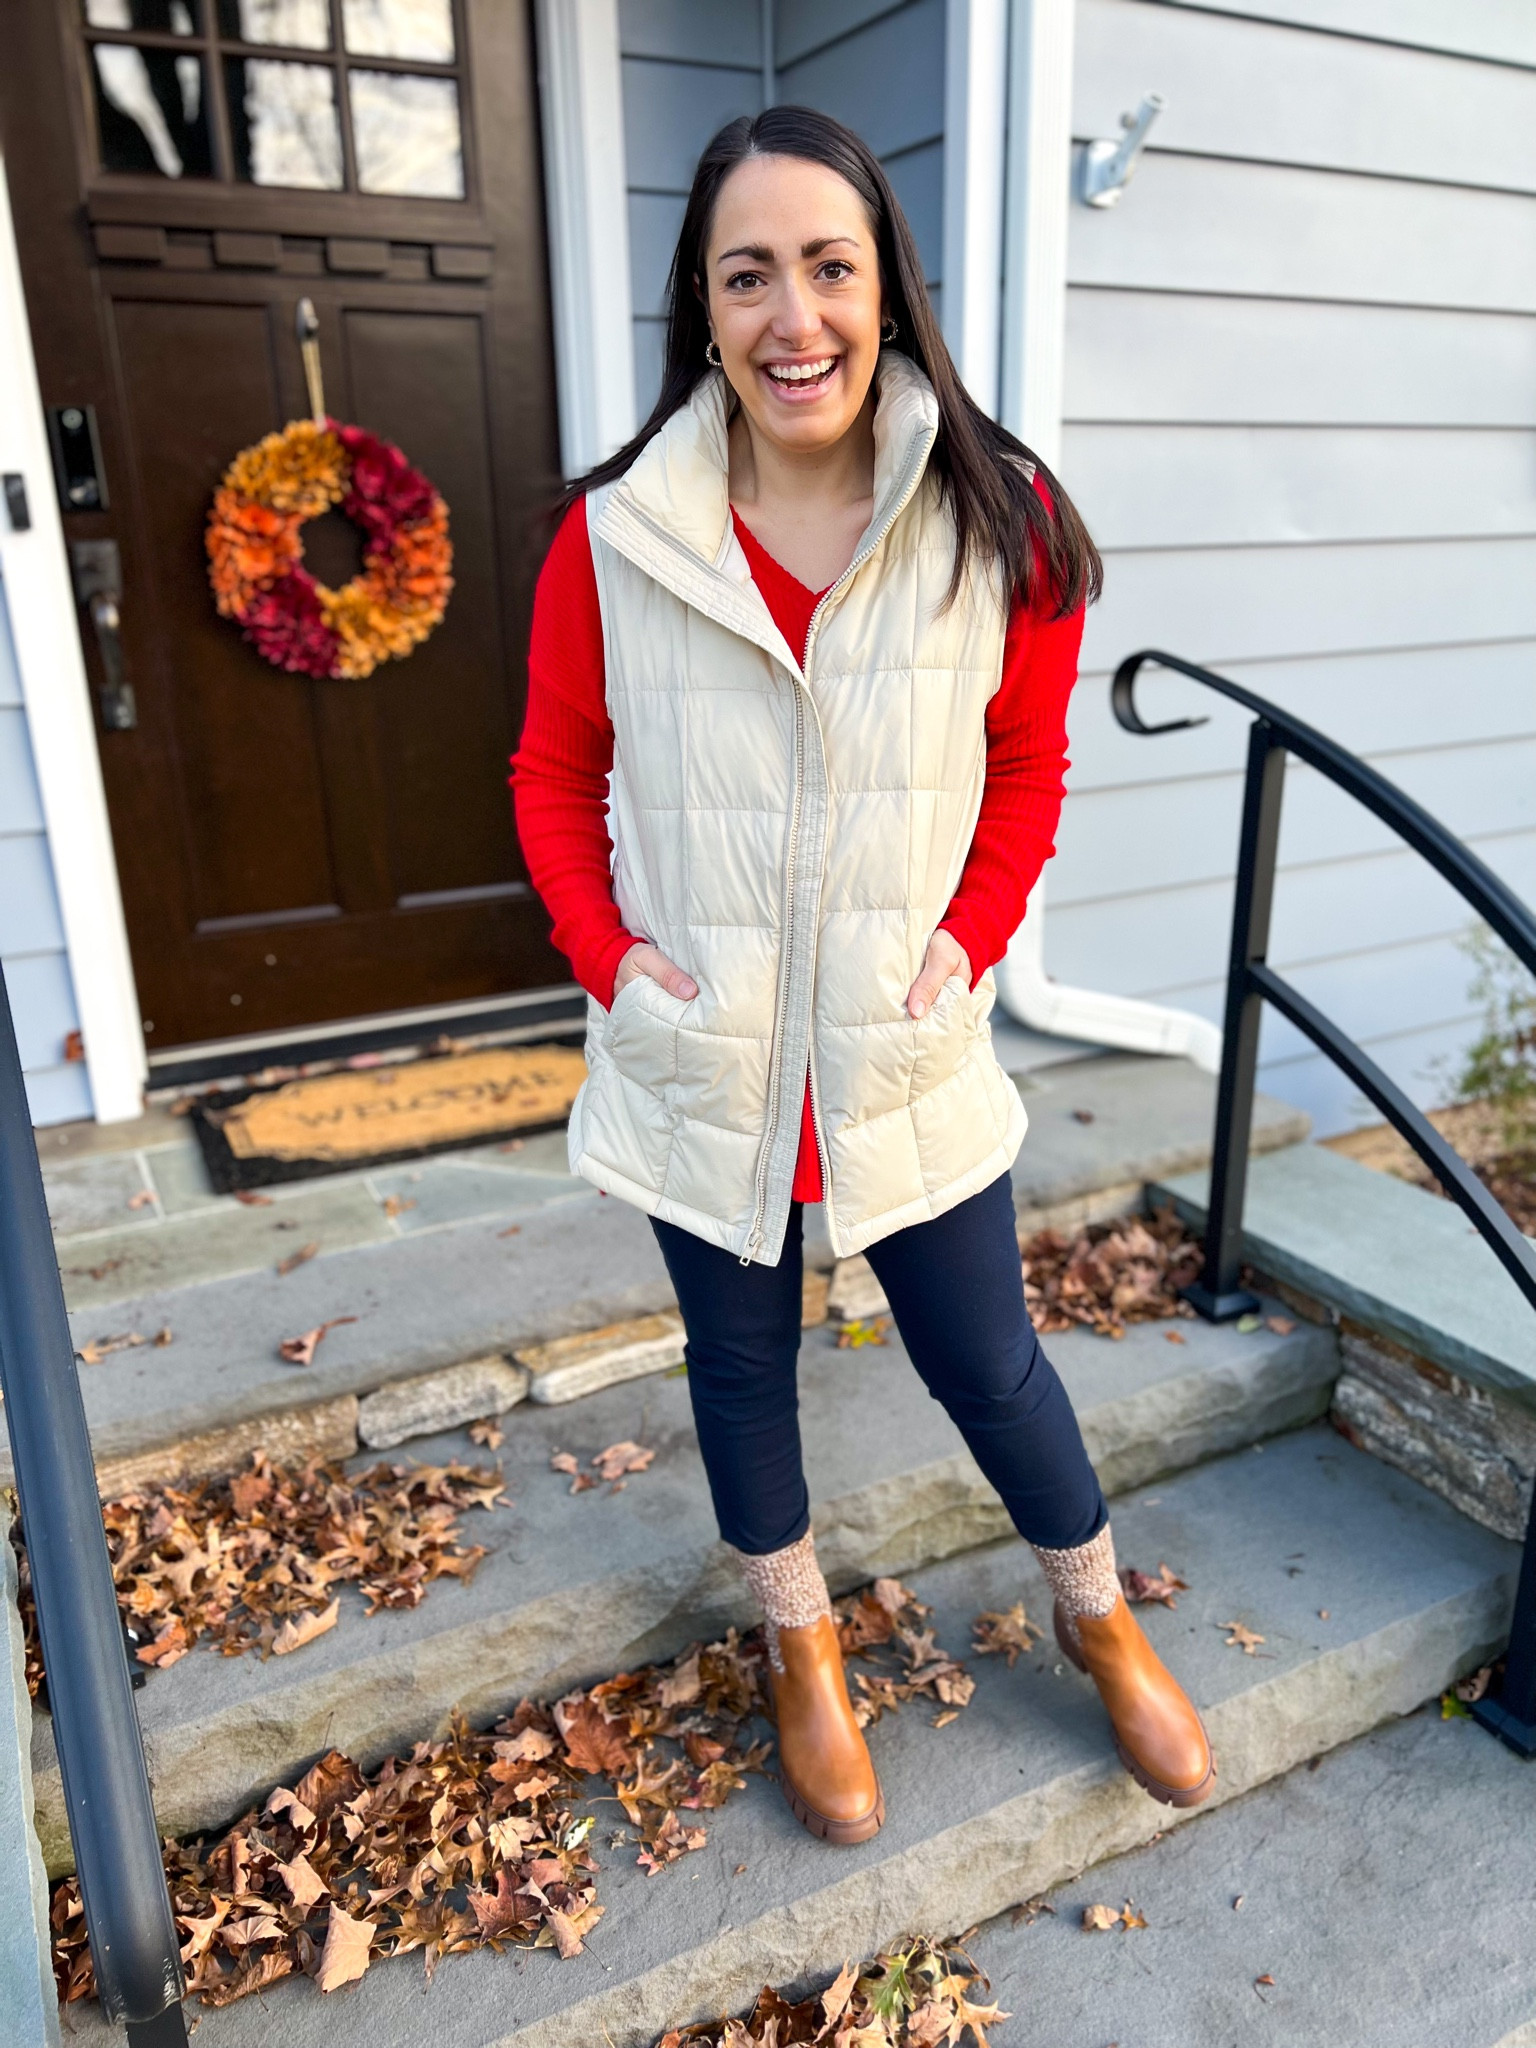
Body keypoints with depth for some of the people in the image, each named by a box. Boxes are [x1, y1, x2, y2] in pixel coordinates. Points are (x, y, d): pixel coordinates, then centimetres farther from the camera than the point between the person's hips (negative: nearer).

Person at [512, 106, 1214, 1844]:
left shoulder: (1000, 527, -9)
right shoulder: (611, 536, -9)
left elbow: (1028, 764, 3)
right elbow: (556, 772, 2)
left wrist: (973, 937, -9)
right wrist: (608, 953, -9)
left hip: (907, 1053, 0)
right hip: (700, 1057, 1)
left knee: (988, 1366, 15)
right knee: (739, 1363, 18)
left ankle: (1102, 1625, 46)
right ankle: (800, 1650, 47)